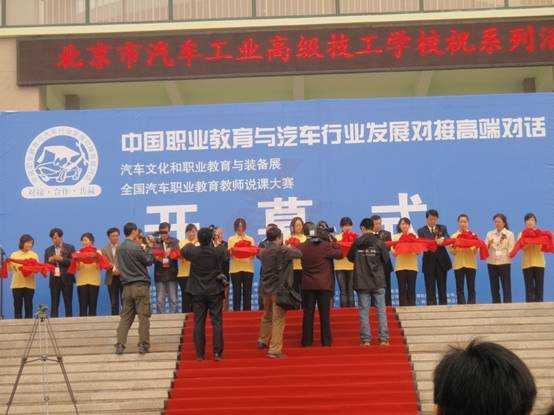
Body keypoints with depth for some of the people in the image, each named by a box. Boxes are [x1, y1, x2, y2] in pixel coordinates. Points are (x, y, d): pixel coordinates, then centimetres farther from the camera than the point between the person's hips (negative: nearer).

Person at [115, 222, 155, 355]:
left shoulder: (120, 248, 8)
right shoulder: (136, 248, -14)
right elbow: (149, 261, -5)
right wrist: (149, 248, 9)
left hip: (127, 286, 6)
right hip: (140, 285, -6)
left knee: (125, 316, 9)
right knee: (143, 316, 0)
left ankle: (120, 345, 4)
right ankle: (143, 345, 0)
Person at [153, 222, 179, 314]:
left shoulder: (175, 242, 5)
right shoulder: (156, 243, 3)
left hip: (172, 275, 0)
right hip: (159, 275, 0)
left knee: (173, 300, 3)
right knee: (159, 301, 1)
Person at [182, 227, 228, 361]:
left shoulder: (193, 252, -9)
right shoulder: (218, 252, -12)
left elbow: (183, 251, 14)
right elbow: (226, 256, 11)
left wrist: (189, 245, 35)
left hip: (198, 292, 1)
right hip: (215, 291, -1)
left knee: (198, 323, 7)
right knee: (217, 322, 4)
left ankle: (200, 354, 7)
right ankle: (217, 353, 0)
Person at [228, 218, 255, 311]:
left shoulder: (250, 239, 14)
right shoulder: (231, 239, 11)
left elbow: (252, 256, 6)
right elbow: (230, 255, -1)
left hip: (248, 268, 1)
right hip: (235, 268, -1)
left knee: (247, 292, 0)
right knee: (237, 292, -2)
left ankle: (247, 311, 3)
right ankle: (236, 310, 0)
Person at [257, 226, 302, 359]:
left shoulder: (263, 251, 4)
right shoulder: (282, 250, -17)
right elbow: (299, 254, -10)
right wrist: (290, 248, 10)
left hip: (266, 288, 8)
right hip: (279, 289, -8)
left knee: (267, 315, 26)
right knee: (278, 320, -3)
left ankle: (263, 340, 42)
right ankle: (274, 350, -4)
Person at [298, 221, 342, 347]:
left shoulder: (302, 247, -4)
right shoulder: (326, 246, -11)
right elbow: (339, 254, -2)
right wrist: (333, 240, 4)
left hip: (307, 286, 2)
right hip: (324, 285, -2)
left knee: (308, 314, 6)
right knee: (324, 314, 4)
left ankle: (307, 341, 7)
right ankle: (326, 341, 5)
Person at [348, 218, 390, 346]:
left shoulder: (357, 243, -3)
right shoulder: (379, 242, -7)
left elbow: (350, 257, 11)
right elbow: (386, 259, 1)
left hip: (362, 282, 1)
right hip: (378, 282, -1)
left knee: (364, 311, 5)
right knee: (381, 310, 6)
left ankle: (366, 339, 3)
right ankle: (383, 339, 3)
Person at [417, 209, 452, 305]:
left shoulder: (442, 228, 12)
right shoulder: (421, 231, 6)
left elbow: (447, 237, -7)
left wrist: (442, 239, -30)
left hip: (442, 261, 1)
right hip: (429, 262, -1)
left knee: (442, 286, 5)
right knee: (430, 287, 0)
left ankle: (443, 304, 9)